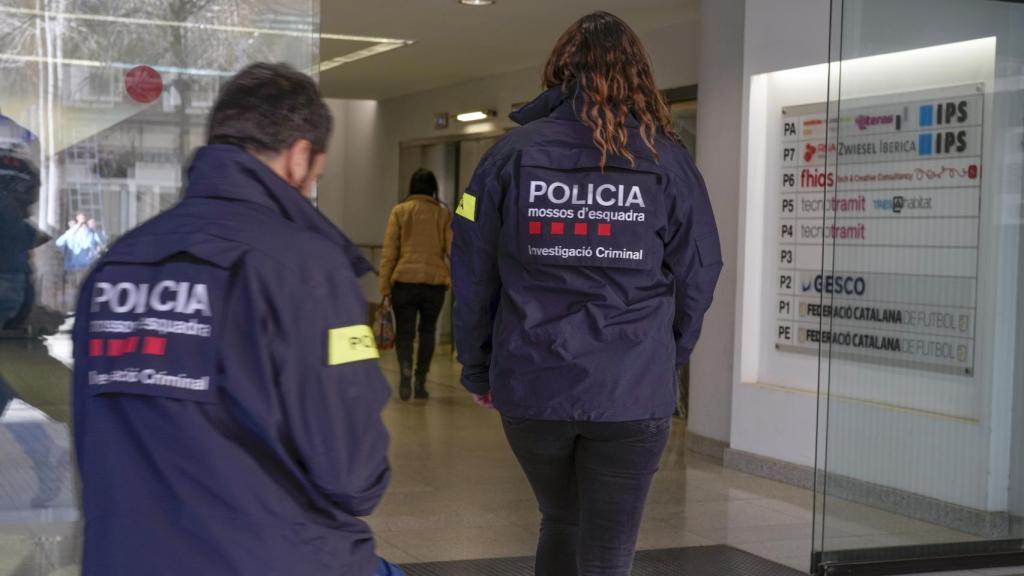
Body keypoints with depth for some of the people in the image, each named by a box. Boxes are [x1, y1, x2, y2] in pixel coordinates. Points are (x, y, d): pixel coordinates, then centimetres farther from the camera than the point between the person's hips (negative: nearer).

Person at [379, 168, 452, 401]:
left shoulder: (399, 211, 3)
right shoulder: (443, 213, 5)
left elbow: (389, 251, 0)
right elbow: (452, 250, 2)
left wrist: (384, 286, 3)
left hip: (404, 281, -1)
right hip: (435, 283, 1)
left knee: (404, 331, 7)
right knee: (427, 331, 15)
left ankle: (406, 371, -17)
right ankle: (420, 382, 10)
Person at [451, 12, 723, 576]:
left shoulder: (513, 153, 1)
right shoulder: (667, 161, 0)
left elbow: (472, 274, 2)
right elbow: (697, 278, 3)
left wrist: (478, 371, 13)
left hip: (530, 385, 2)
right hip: (632, 392, -1)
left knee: (560, 524, 24)